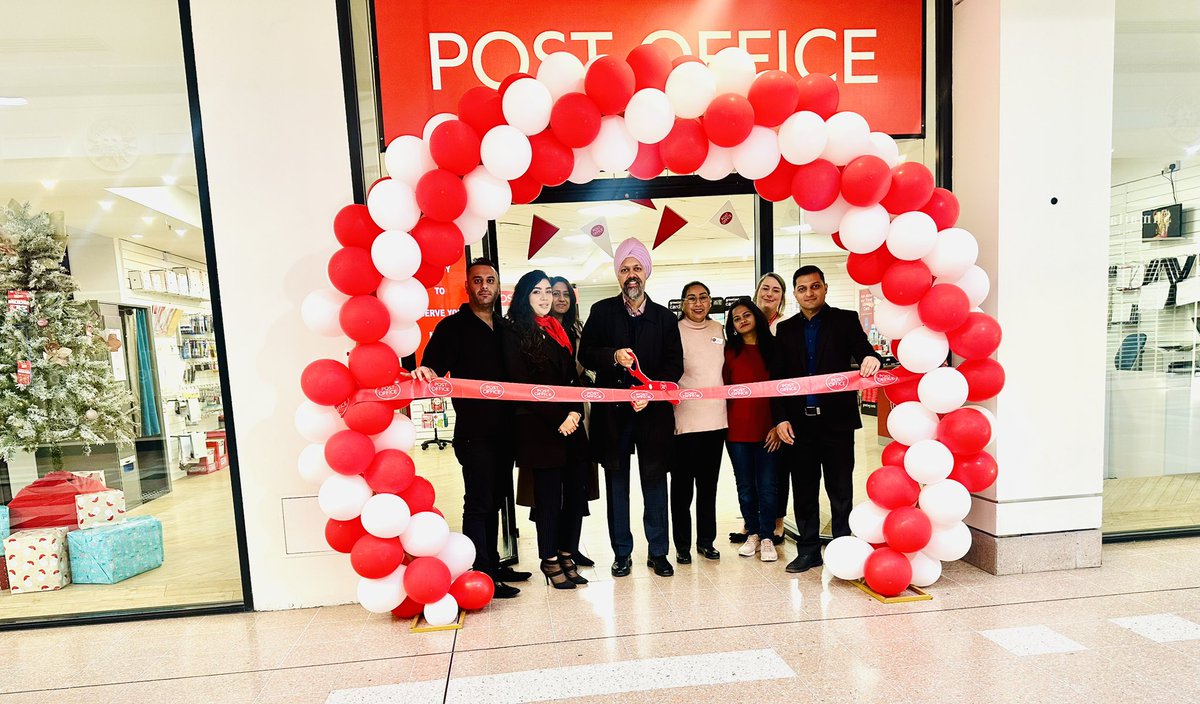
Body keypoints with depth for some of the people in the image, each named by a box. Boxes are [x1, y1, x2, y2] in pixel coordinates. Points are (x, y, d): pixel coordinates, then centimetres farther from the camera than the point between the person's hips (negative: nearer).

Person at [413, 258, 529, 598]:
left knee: (494, 501, 15)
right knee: (478, 503, -3)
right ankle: (481, 576, 6)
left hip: (504, 429, 6)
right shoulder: (453, 327, -2)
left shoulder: (506, 328, 15)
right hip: (473, 432, -6)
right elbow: (433, 368, -14)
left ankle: (493, 565, 27)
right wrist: (425, 373, -37)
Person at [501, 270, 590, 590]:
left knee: (576, 491, 5)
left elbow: (573, 378, 15)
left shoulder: (560, 331, 17)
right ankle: (550, 560, 17)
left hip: (570, 424, 6)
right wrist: (558, 419, -10)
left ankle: (567, 554, 20)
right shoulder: (515, 333, -2)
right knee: (549, 494, 1)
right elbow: (522, 385, -8)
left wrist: (576, 412, -3)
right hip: (539, 427, -5)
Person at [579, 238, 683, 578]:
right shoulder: (602, 311, 6)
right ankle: (622, 553, 21)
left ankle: (658, 552, 21)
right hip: (612, 410, 0)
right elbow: (585, 355, 2)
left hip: (654, 410, 0)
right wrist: (613, 357, -17)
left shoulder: (665, 317, 7)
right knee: (616, 482, 8)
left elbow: (675, 365, 3)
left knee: (655, 480, 7)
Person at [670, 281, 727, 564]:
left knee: (709, 484, 14)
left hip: (715, 420, 5)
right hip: (684, 421, -4)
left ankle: (706, 540, 27)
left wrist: (728, 405, 16)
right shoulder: (674, 331, -7)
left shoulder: (718, 330, 8)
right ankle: (683, 545, 20)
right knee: (682, 486, 6)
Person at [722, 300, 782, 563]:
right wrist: (724, 423, -3)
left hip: (767, 429, -1)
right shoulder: (730, 351, 5)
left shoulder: (772, 346, 4)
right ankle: (753, 533, 26)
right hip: (737, 430, 1)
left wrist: (778, 424, -4)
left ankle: (767, 538, 17)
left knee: (767, 487, 2)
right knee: (745, 486, 10)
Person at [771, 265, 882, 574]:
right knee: (803, 491, 10)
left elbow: (863, 352, -10)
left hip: (836, 420, -2)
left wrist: (871, 359, -35)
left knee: (840, 491, 7)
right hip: (799, 423, 3)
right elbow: (777, 377, 7)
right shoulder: (786, 329, 9)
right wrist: (780, 418, -2)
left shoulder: (846, 320, 3)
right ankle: (808, 550, 23)